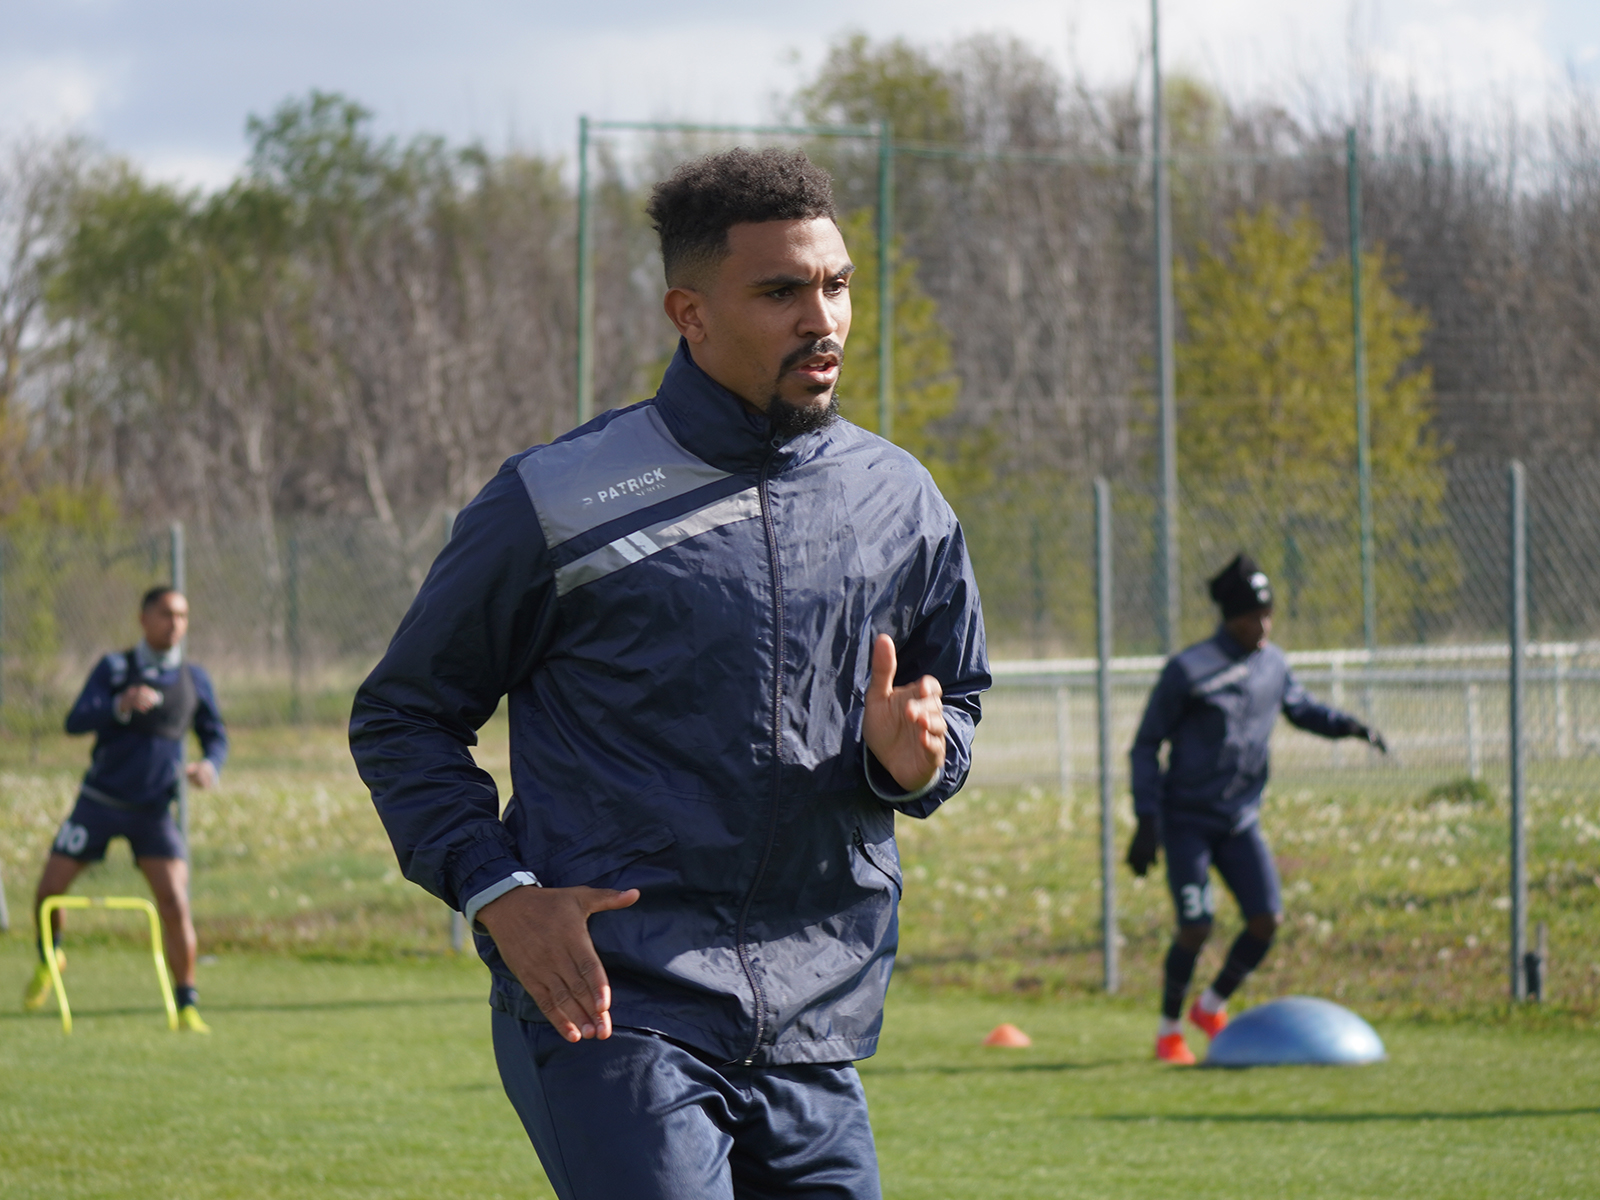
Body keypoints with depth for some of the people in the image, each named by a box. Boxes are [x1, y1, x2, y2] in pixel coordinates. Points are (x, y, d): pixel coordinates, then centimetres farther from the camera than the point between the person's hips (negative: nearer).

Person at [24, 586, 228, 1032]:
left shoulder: (194, 680, 4)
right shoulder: (113, 668, -3)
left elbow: (215, 736, 11)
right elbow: (75, 722, -13)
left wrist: (209, 765, -13)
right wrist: (120, 706, -32)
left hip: (154, 811, 0)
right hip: (100, 802, 0)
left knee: (174, 903, -15)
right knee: (49, 890, -2)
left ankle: (187, 1006, -4)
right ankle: (48, 960, 30)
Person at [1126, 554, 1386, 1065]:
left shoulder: (1272, 664, 3)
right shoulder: (1188, 670, -14)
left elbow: (1300, 708, 21)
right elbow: (1146, 745, -8)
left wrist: (1349, 726, 0)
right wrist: (1147, 821, -14)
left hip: (1241, 821, 5)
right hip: (1187, 821, -5)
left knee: (1266, 921, -7)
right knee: (1196, 927, -13)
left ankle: (1213, 1005, 18)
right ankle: (1169, 1028, 8)